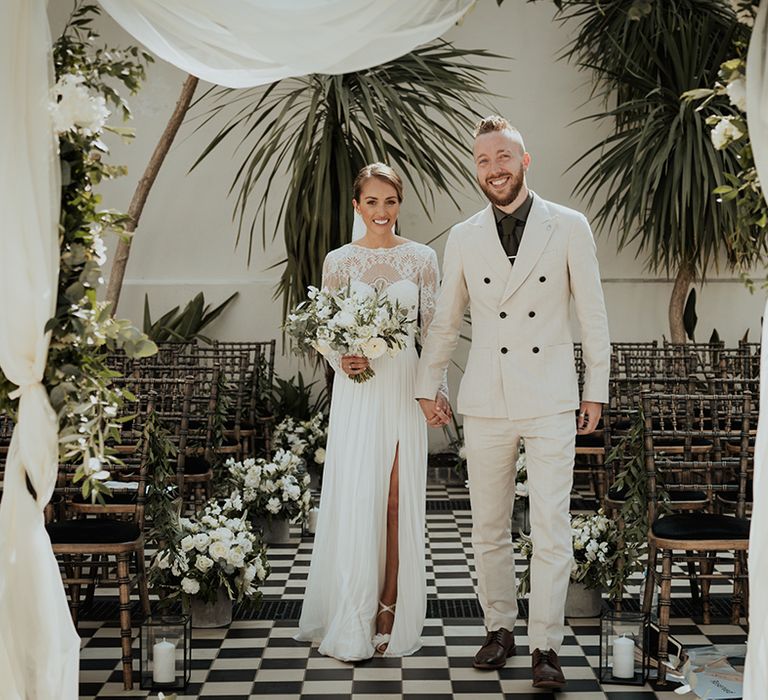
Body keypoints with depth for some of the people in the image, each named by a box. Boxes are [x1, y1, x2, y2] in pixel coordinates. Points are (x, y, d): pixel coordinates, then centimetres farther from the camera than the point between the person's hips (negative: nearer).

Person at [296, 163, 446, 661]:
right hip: (357, 391, -1)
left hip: (404, 388, 1)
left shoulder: (422, 258, 5)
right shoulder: (339, 261, 4)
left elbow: (433, 329, 6)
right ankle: (351, 624, 9)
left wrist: (439, 389, 1)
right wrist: (342, 360, -14)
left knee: (400, 502, 3)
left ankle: (391, 613, 14)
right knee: (355, 503, -2)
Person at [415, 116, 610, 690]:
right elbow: (445, 322, 16)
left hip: (551, 404, -2)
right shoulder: (463, 239, 7)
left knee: (551, 531, -2)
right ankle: (500, 628, 25)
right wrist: (428, 387, 17)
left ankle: (546, 646, 8)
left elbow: (592, 315, 4)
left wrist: (596, 391, 3)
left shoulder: (569, 227, 0)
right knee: (488, 529, 9)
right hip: (486, 405, 2)